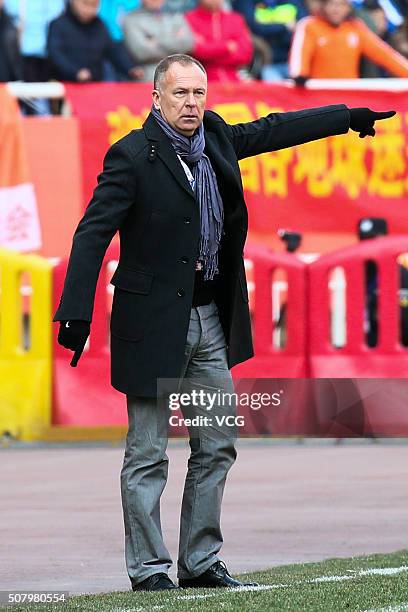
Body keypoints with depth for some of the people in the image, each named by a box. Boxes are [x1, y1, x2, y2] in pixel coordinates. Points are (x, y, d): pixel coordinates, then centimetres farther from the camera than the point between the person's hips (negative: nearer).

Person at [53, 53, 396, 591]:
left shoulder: (215, 138, 7)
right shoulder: (132, 156, -13)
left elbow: (273, 130, 23)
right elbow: (93, 234, -16)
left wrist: (350, 117, 31)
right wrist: (76, 313, -24)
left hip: (210, 320, 7)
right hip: (155, 321, -7)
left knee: (217, 447, 10)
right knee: (147, 455, -1)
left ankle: (201, 563, 19)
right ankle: (148, 569, 6)